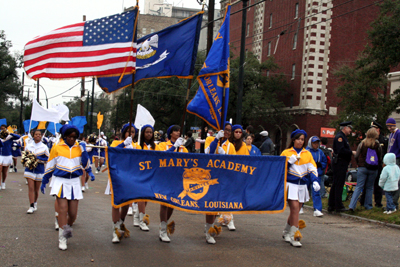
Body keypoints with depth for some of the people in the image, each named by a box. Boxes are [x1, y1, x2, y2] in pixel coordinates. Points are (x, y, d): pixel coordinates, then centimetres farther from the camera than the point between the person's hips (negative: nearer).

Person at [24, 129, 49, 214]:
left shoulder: (44, 147, 0)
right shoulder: (28, 146, 3)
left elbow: (47, 159, -2)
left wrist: (38, 159, -16)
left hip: (39, 170, 0)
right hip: (30, 169, 0)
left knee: (36, 189, 10)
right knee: (31, 188, -8)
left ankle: (35, 202, 33)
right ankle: (32, 206, -6)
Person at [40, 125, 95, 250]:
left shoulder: (79, 147, 6)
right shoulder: (57, 147, 1)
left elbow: (85, 164, 10)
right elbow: (50, 166, 9)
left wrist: (89, 172, -10)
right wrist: (44, 181, 13)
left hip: (74, 182, 2)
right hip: (60, 181, -2)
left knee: (73, 213, 0)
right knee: (63, 209, -12)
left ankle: (67, 229, 28)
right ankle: (62, 238, -4)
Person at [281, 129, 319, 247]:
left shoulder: (307, 154, 11)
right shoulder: (286, 153, 3)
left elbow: (312, 168, 6)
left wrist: (315, 181, -10)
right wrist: (290, 161, -13)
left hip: (302, 185, 4)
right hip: (290, 184, -4)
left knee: (296, 210, 9)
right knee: (294, 207, -16)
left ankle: (286, 233, 27)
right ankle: (294, 236, -14)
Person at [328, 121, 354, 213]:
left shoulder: (343, 137, 20)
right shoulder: (339, 137, -14)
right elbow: (341, 150, -25)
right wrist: (352, 152, -16)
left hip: (341, 164, 11)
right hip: (340, 163, -11)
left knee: (335, 185, 12)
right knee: (339, 185, -6)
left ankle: (331, 206, 17)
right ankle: (338, 206, -2)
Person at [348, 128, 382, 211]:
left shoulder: (362, 144, -4)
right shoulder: (378, 145, -4)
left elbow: (357, 156, -1)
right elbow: (380, 159, 4)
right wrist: (377, 166, 19)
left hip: (362, 168, 0)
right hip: (373, 170, 0)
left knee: (359, 187, 1)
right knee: (369, 187, 14)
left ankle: (352, 205, -10)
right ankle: (368, 205, 18)